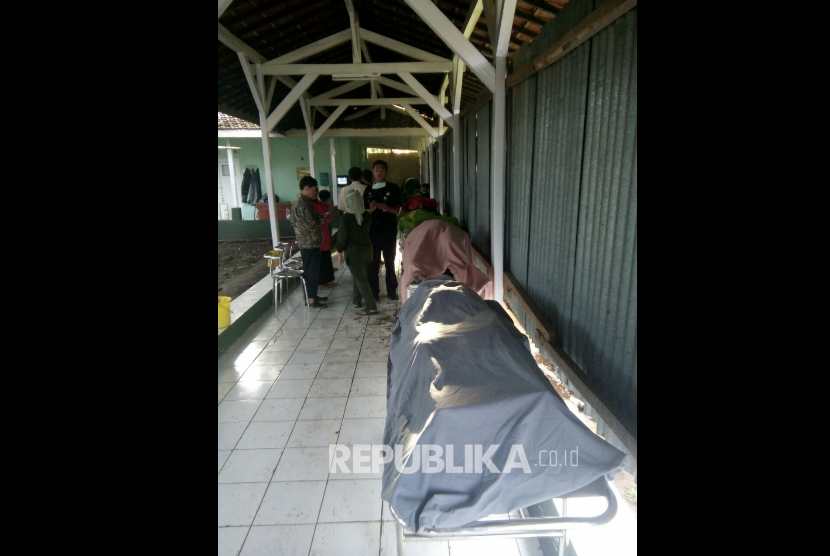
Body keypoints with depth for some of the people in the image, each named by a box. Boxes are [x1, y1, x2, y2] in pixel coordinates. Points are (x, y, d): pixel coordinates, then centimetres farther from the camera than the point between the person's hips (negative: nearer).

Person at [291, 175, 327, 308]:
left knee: (311, 271, 16)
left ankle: (312, 295, 26)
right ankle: (311, 299, 4)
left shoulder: (305, 202, 13)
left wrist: (322, 216, 6)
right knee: (312, 271, -3)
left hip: (309, 243, 10)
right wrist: (324, 218, -10)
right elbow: (312, 225, -23)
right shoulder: (302, 205, -20)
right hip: (309, 244, -10)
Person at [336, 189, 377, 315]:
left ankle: (371, 307, -6)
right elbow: (367, 230, 6)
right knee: (359, 276, 22)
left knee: (361, 279, -2)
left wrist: (340, 249, 2)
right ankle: (357, 300, 34)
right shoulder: (367, 216, -2)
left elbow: (343, 236, -11)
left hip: (353, 251, -5)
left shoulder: (346, 217, -16)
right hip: (366, 248, 6)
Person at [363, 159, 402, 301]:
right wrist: (371, 209, -11)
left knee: (390, 262, 6)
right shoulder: (368, 190, 9)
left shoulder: (393, 188, 4)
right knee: (373, 263, 2)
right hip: (372, 231, 1)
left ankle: (392, 291, 14)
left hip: (389, 231, -1)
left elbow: (397, 209, 1)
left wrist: (386, 208, -18)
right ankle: (374, 292, 9)